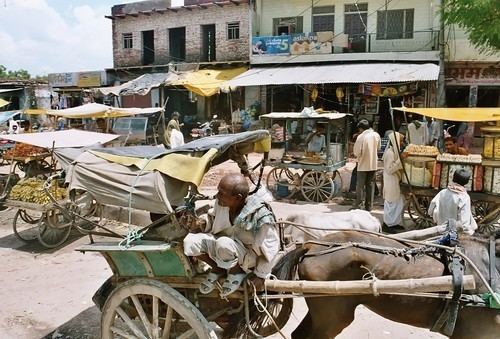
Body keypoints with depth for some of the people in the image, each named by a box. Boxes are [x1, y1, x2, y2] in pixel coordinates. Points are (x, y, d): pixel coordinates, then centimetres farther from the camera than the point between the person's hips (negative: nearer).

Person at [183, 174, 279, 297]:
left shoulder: (261, 217, -31)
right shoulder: (222, 203, -16)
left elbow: (269, 249, -17)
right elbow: (213, 218, 8)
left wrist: (260, 275, -7)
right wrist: (202, 223, -13)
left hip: (249, 257, -5)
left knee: (224, 244, -37)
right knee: (190, 241, -16)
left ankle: (236, 272, -4)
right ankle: (217, 269, 9)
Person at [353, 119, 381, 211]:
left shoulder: (361, 137, -16)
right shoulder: (376, 135, 0)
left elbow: (356, 152, -16)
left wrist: (356, 155, 5)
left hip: (363, 165, -5)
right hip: (373, 165, 5)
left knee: (360, 186, 1)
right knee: (370, 185, 13)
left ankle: (357, 205, -1)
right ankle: (368, 206, 16)